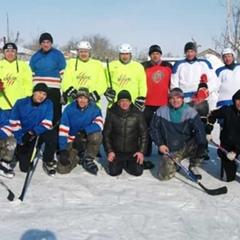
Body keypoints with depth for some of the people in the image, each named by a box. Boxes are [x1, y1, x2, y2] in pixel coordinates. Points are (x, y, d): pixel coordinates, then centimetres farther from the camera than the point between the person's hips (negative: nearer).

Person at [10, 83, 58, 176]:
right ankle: (20, 153, 31)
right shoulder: (21, 103, -11)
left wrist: (32, 132, -27)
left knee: (52, 135, -34)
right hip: (24, 137, 0)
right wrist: (20, 141, -15)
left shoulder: (48, 104, -10)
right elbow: (14, 123, -10)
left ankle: (48, 161, -10)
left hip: (40, 134, 1)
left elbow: (47, 124, -14)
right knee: (24, 168, -7)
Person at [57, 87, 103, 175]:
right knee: (62, 169, -16)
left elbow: (99, 124, -27)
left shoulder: (94, 108, -11)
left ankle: (88, 160, -7)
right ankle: (80, 155, 15)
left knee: (96, 136, -34)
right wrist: (63, 150, -21)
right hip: (71, 141, 0)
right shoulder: (69, 109, -13)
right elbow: (63, 130, -15)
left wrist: (83, 132, -39)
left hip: (87, 139, 1)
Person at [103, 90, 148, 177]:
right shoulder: (111, 114, -6)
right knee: (113, 172, -14)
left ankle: (128, 164, 20)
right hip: (117, 152, 0)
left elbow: (144, 134, 0)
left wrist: (141, 151, -6)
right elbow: (106, 134, 0)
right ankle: (121, 163, 21)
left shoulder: (137, 114, -5)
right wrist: (109, 151, -5)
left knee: (138, 171, -13)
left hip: (133, 152, 0)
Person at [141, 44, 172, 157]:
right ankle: (146, 151, 13)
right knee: (147, 127, 5)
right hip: (148, 103, -1)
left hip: (164, 102, 1)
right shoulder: (144, 67, -1)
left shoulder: (168, 66, 4)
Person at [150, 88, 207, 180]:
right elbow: (154, 128, 3)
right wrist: (160, 144, -7)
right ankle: (174, 164, 22)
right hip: (170, 151, 1)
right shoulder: (161, 112, -5)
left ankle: (193, 166, -1)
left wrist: (201, 145, -36)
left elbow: (199, 130, -20)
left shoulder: (190, 112, -11)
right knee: (164, 175, -15)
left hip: (187, 147, -1)